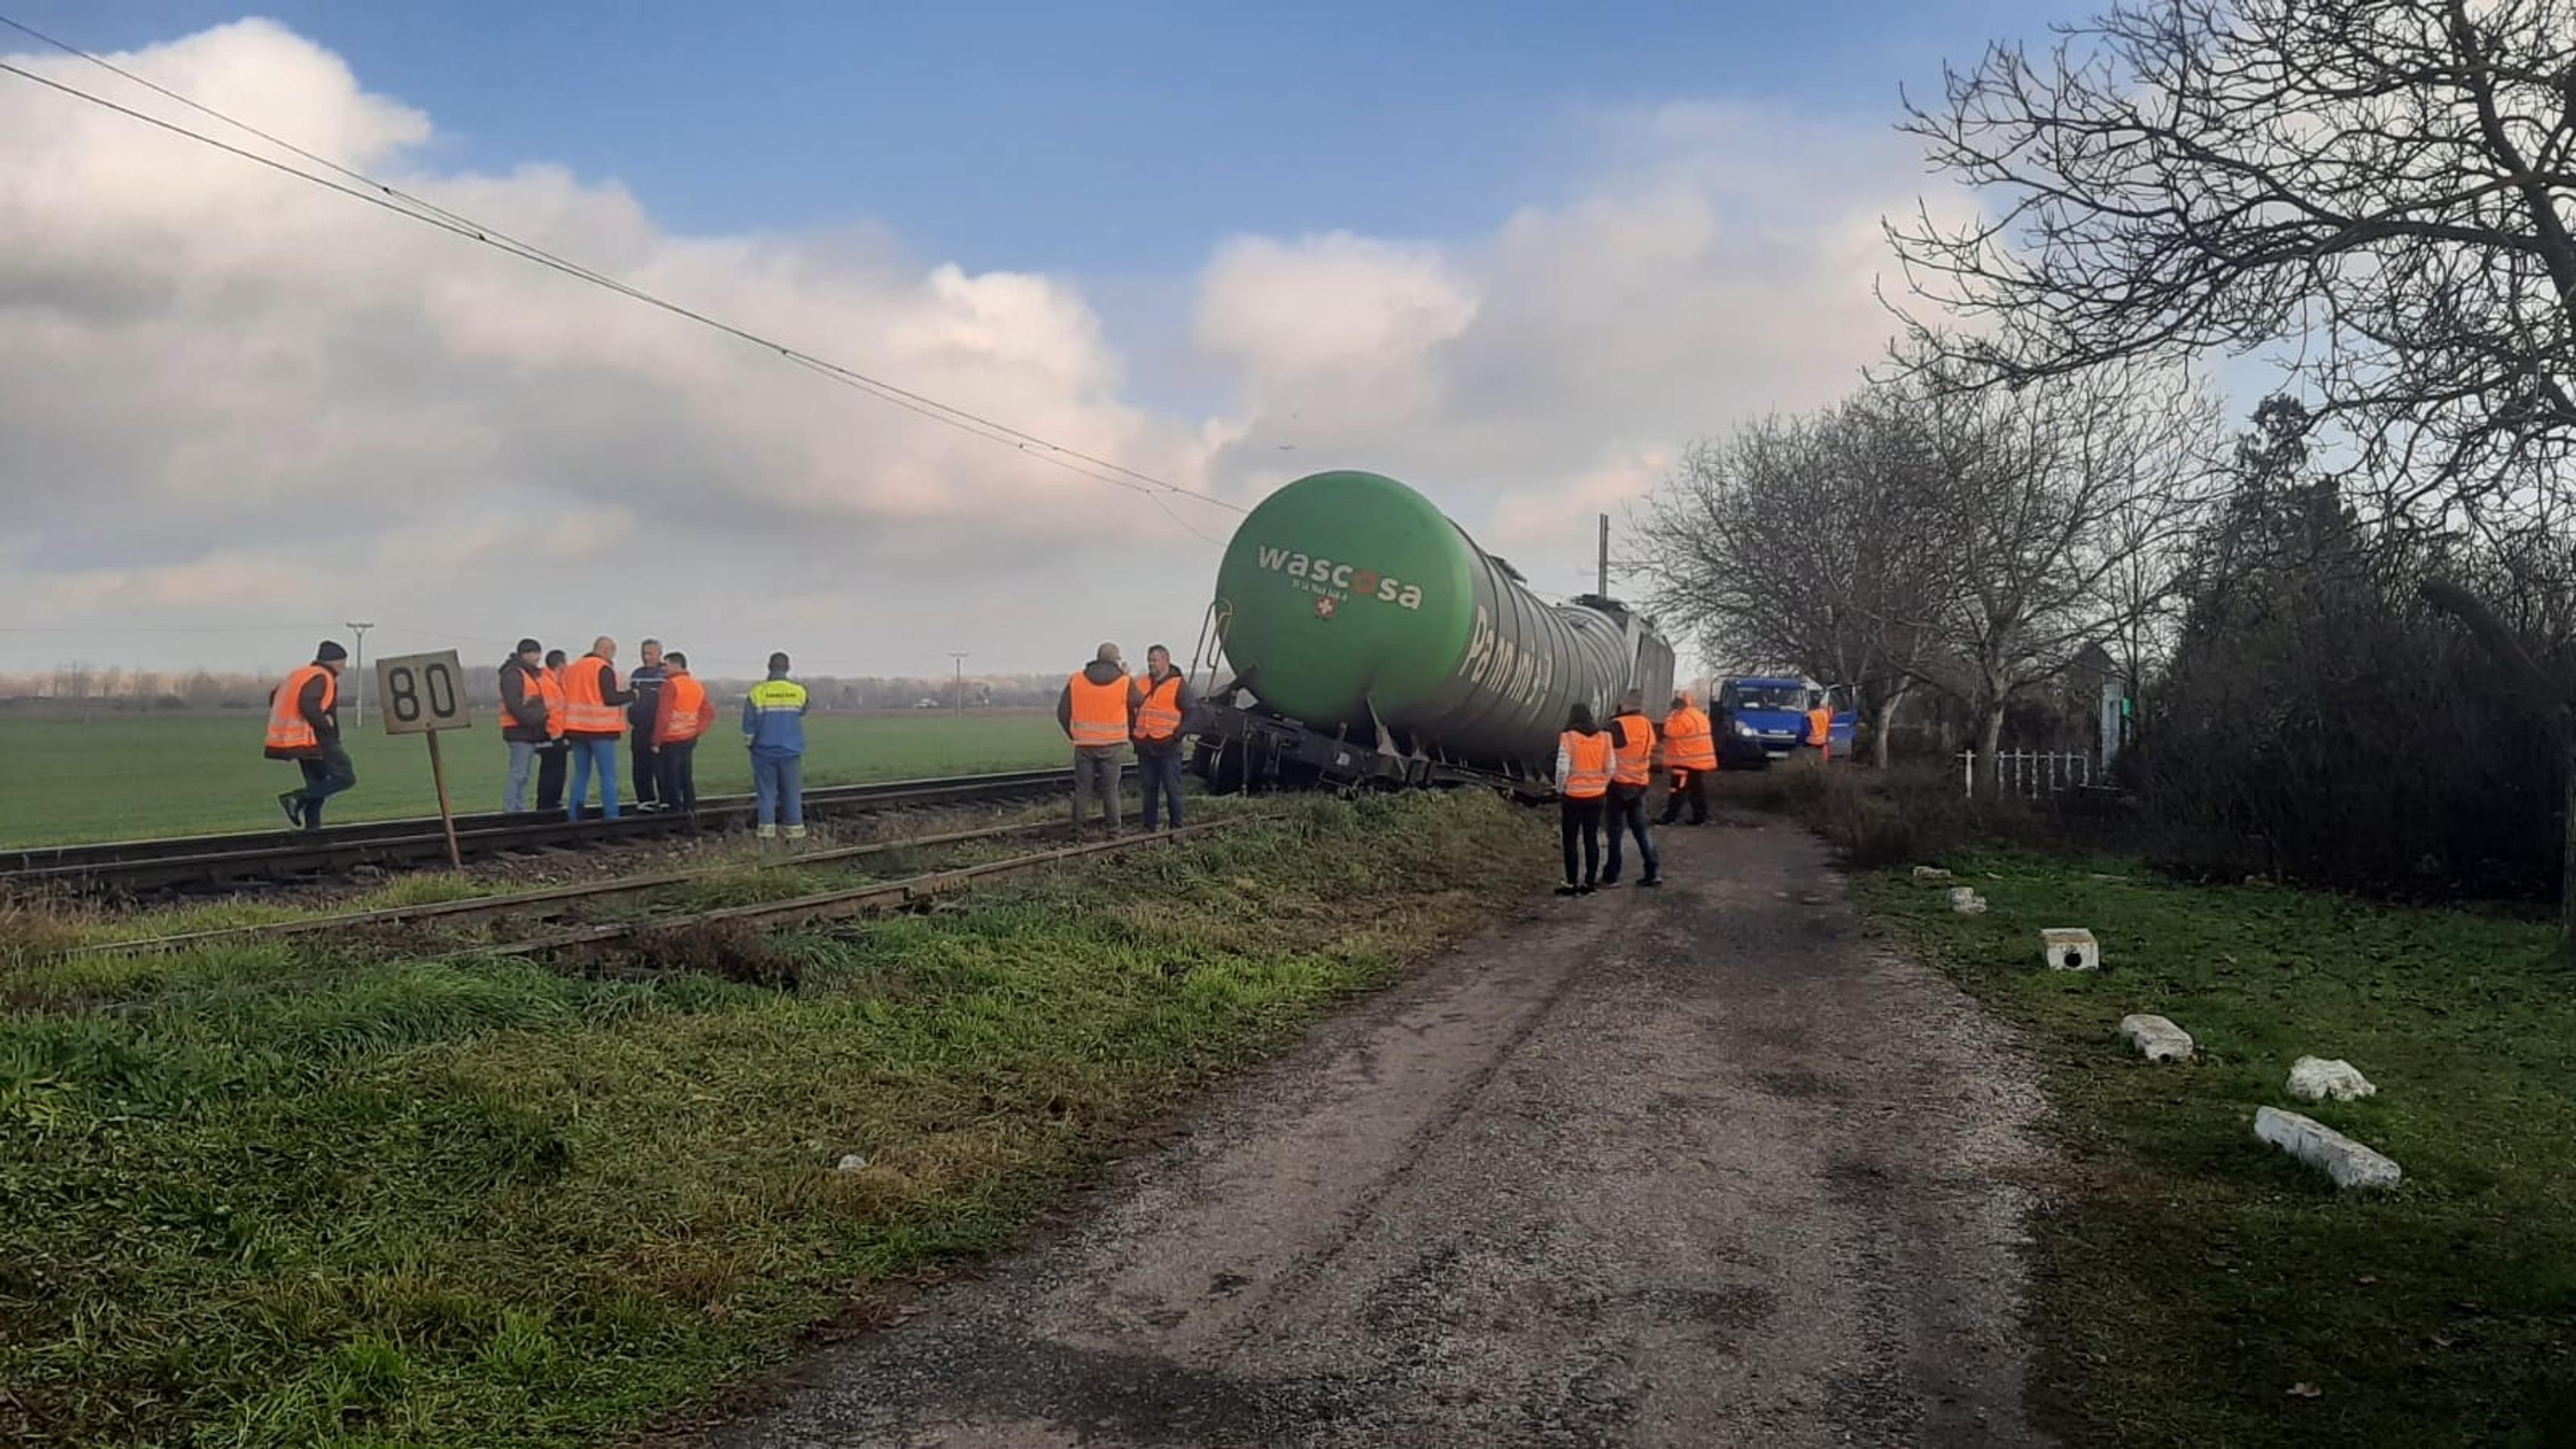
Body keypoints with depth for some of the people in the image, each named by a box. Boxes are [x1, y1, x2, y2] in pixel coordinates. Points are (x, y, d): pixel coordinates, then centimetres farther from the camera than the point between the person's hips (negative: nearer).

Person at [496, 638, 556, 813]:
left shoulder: (534, 674, 20)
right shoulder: (512, 674, -11)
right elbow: (514, 705, -20)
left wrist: (544, 716, 11)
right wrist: (535, 719, -21)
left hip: (531, 733, 10)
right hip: (520, 733, -10)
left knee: (523, 775, 12)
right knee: (518, 775, -11)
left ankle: (519, 810, 17)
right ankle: (510, 812, -11)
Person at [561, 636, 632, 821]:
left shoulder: (572, 668, 15)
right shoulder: (603, 669, -9)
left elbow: (566, 696, 17)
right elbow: (610, 698, -15)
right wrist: (631, 695, 0)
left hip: (576, 729, 7)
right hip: (601, 729, -7)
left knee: (581, 774, 12)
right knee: (608, 775, -2)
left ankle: (573, 815, 9)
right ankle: (611, 815, -5)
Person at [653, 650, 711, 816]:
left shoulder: (670, 685, -13)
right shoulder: (698, 686, 11)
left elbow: (663, 716, -18)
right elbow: (709, 714, 14)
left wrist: (656, 741, -13)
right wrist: (697, 731, 13)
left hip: (671, 741, -7)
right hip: (690, 740, 7)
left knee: (671, 779, 0)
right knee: (687, 779, 14)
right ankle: (690, 810, 18)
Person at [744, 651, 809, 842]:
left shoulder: (757, 692, -9)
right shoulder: (799, 691, -3)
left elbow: (748, 728, -9)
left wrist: (751, 739, 8)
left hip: (764, 752, -1)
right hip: (791, 751, 1)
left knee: (766, 791, 7)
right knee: (792, 792, 9)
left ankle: (767, 828, 5)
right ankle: (795, 828, 10)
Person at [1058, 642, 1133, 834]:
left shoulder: (1075, 680, 1)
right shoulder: (1126, 683, -4)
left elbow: (1062, 712, 3)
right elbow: (1136, 712, 5)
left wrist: (1073, 735, 13)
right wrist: (1130, 734, 21)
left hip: (1083, 744, 1)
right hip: (1111, 744, -1)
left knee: (1081, 789, 9)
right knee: (1110, 790, 5)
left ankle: (1077, 830, 11)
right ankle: (1113, 831, 6)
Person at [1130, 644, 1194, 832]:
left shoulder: (1179, 685, -1)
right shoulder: (1142, 684, 14)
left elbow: (1190, 712, -4)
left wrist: (1179, 734, -15)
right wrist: (1133, 731, 10)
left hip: (1168, 747, -5)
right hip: (1145, 747, 5)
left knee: (1172, 789, 0)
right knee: (1149, 790, 10)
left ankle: (1176, 828, 7)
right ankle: (1148, 829, 16)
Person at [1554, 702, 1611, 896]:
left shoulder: (1568, 738, -13)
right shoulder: (1604, 737, 0)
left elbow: (1562, 769, -14)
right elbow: (1609, 769, 2)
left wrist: (1560, 790, 3)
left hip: (1573, 797, -4)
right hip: (1596, 796, 4)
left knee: (1570, 841, 5)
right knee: (1592, 839, 10)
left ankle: (1571, 884, 6)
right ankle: (1589, 883, 14)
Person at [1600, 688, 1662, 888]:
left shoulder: (1617, 725, -16)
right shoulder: (1647, 726, 7)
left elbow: (1608, 753, -14)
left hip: (1619, 784, -6)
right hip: (1640, 784, 6)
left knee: (1616, 832, 1)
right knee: (1640, 829, 14)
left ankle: (1611, 876, 4)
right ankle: (1653, 871, 9)